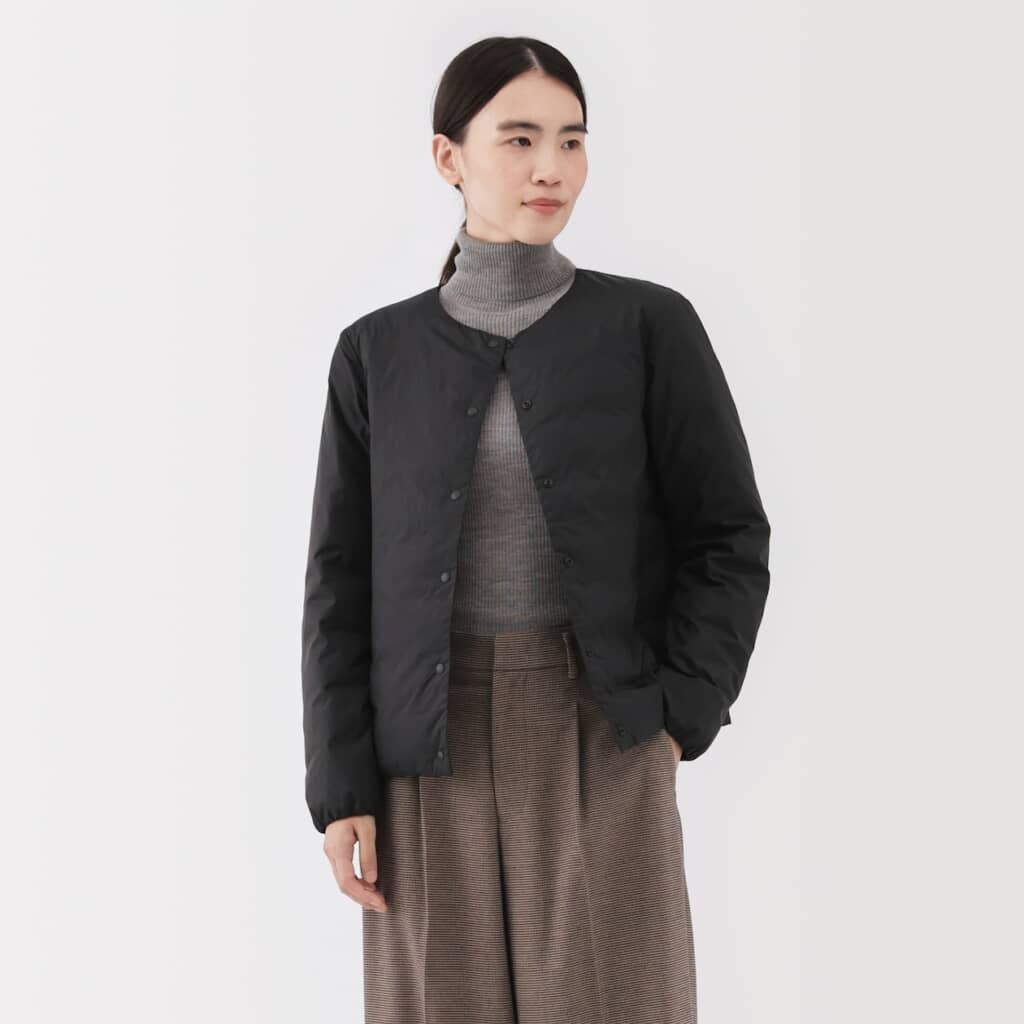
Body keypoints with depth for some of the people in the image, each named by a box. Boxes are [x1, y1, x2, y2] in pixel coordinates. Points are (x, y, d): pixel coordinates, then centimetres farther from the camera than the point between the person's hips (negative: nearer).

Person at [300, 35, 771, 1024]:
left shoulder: (649, 326, -1)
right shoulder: (379, 351, 4)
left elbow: (728, 540, 1)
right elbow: (342, 581, 4)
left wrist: (679, 716, -9)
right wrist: (341, 786, -2)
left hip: (602, 739, -1)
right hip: (434, 747, 2)